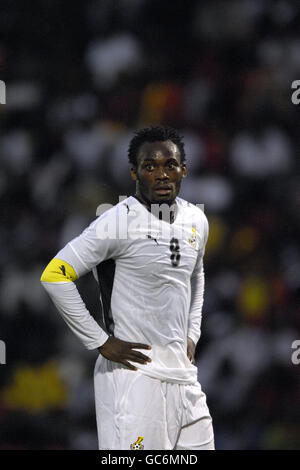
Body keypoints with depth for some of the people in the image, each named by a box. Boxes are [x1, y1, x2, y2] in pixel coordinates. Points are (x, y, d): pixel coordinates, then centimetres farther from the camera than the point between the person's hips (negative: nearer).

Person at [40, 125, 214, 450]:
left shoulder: (196, 220, 9)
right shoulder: (119, 223, -13)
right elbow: (54, 276, -15)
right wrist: (101, 342, -13)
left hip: (182, 374, 7)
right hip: (134, 374, -7)